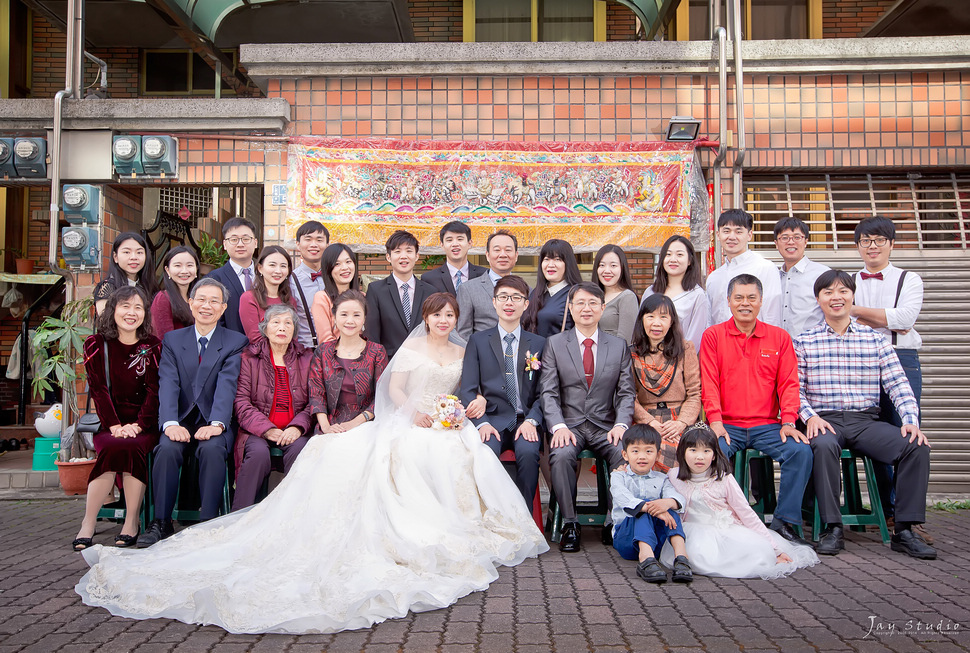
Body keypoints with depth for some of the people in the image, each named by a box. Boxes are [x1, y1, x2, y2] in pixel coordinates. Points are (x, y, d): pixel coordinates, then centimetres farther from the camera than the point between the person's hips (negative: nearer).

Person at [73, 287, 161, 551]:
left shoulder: (152, 346, 6)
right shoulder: (96, 344, 8)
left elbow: (154, 391, -1)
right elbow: (98, 389, 0)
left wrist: (137, 425, -14)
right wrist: (114, 425, -13)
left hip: (144, 424, 0)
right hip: (109, 423, 0)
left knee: (131, 447, -31)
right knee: (112, 448, -31)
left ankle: (131, 523, -20)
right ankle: (88, 524, -22)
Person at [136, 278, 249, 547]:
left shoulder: (236, 342, 5)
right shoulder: (172, 339, 12)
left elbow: (227, 385, -11)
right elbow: (168, 384, -3)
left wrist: (217, 424, -28)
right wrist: (171, 423, -22)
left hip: (215, 425, -2)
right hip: (181, 422, 2)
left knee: (212, 449, -33)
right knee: (167, 448, -29)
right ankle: (161, 523, -17)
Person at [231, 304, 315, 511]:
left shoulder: (306, 358, 12)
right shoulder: (249, 358, 8)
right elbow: (241, 401, -1)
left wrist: (297, 426, -13)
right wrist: (267, 429, -14)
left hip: (294, 430, 1)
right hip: (258, 430, -1)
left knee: (299, 450, -31)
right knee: (259, 453, -32)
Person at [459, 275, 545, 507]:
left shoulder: (538, 344, 13)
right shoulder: (478, 340, 11)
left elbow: (543, 392, 9)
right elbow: (467, 389, 4)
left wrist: (531, 421, -10)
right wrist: (482, 423, -12)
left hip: (526, 422, 1)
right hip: (493, 420, 0)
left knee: (528, 452, -31)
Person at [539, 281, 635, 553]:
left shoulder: (619, 346, 12)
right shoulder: (555, 344, 7)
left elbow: (626, 392, 7)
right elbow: (548, 392, 0)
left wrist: (621, 424, -12)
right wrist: (558, 426, -17)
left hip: (605, 426, 1)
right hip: (568, 425, -1)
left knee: (627, 455, -29)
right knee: (561, 455, -32)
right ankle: (569, 524, -15)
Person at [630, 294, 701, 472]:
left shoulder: (685, 349, 10)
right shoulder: (632, 353, 9)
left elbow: (695, 393, 5)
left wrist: (681, 422, -12)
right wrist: (650, 422, -12)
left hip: (680, 422, 0)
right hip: (644, 421, 0)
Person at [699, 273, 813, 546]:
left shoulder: (779, 337, 11)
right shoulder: (713, 335, 7)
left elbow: (789, 383, 6)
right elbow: (709, 383, 0)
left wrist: (788, 422, -8)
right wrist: (715, 421, -13)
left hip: (767, 426, 2)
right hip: (727, 426, -1)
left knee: (801, 451, -24)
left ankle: (784, 520, -9)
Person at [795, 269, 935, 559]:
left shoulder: (876, 339, 13)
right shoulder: (804, 342, 9)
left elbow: (898, 384, 5)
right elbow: (795, 389, 3)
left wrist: (911, 420, -11)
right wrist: (809, 416, -15)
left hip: (867, 421, 2)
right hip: (825, 420, -2)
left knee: (917, 446, -23)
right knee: (824, 446, -36)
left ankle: (904, 530, -13)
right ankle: (833, 528, -24)